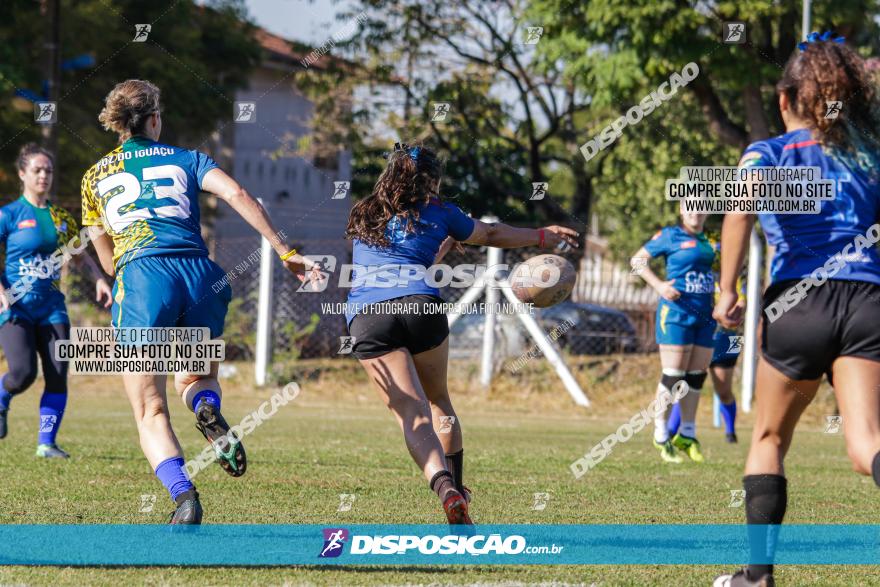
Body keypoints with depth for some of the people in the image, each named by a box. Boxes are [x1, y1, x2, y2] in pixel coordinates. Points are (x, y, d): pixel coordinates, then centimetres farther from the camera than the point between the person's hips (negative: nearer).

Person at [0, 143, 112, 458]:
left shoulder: (61, 217, 12)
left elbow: (80, 255, 23)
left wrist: (99, 278, 6)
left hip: (51, 305, 4)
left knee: (58, 376, -7)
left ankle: (47, 443, 3)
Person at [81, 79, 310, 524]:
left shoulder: (95, 176, 22)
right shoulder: (185, 160, 19)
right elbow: (236, 194, 1)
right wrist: (284, 251, -1)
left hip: (140, 276, -1)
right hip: (198, 274, 1)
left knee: (151, 413, 2)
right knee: (196, 377, 27)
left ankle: (182, 492, -26)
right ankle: (209, 411, -11)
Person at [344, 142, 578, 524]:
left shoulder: (363, 216, 26)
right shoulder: (438, 213, 19)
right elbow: (491, 235, 35)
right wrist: (542, 237, 50)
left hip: (365, 317, 1)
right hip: (421, 305, -1)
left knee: (412, 413, -8)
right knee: (438, 399, 24)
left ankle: (444, 488, -30)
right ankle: (457, 487, 25)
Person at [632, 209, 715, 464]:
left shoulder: (706, 241, 15)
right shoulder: (671, 235, -2)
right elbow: (638, 259, 1)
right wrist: (658, 285, -13)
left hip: (704, 316, 6)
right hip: (677, 312, -6)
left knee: (697, 376, 7)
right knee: (673, 376, -7)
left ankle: (687, 436, 16)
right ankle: (661, 436, 1)